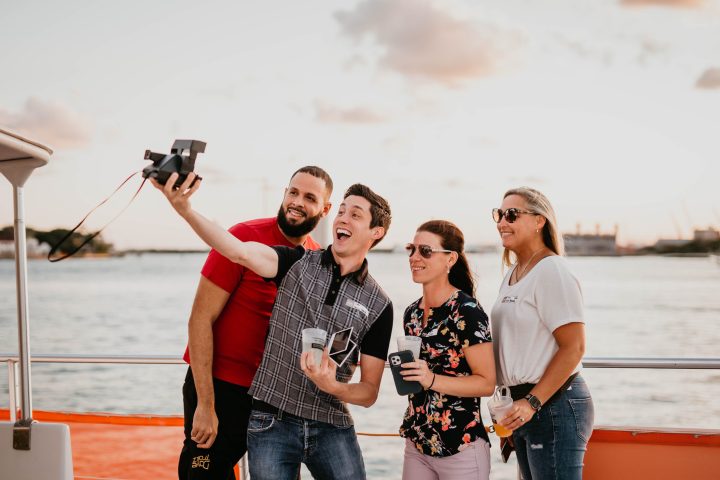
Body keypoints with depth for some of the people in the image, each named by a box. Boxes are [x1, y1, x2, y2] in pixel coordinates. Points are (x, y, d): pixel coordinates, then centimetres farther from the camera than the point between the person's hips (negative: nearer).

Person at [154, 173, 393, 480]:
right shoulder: (298, 263, -1)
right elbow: (240, 251, -20)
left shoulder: (378, 305, 1)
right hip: (271, 423, -1)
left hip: (332, 428, 1)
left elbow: (369, 392, 1)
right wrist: (186, 210, -36)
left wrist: (334, 387, -21)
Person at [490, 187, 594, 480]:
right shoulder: (513, 274, 15)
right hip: (524, 403, 9)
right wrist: (513, 406, 15)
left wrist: (532, 402, -21)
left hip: (553, 403, -9)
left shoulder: (552, 271, -13)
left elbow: (574, 347, -19)